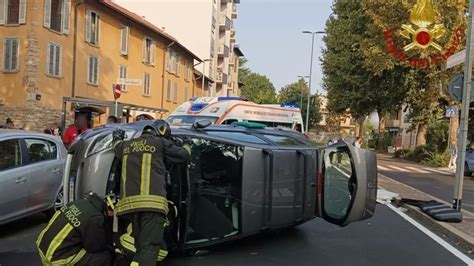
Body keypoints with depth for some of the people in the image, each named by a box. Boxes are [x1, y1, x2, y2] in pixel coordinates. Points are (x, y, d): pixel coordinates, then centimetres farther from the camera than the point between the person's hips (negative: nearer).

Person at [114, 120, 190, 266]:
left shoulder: (126, 145, 21)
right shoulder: (161, 142, 8)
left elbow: (117, 149, 44)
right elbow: (183, 155, 19)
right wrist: (187, 146, 40)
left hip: (129, 202, 6)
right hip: (152, 201, -5)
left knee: (140, 247, 15)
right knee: (149, 247, -11)